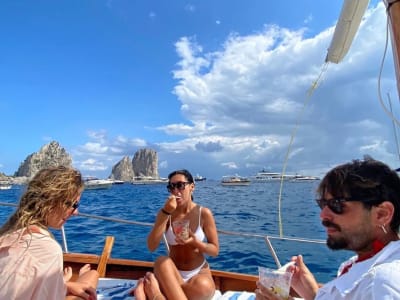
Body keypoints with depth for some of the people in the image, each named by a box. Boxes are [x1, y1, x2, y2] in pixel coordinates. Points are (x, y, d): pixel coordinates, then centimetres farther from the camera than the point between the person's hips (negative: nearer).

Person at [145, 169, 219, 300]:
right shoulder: (165, 213, -4)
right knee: (162, 261, -33)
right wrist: (165, 213, -25)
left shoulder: (204, 213, -9)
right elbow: (151, 247, -17)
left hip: (199, 273, 0)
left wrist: (195, 242, -26)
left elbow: (215, 250, -5)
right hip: (173, 274, 0)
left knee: (203, 287, -36)